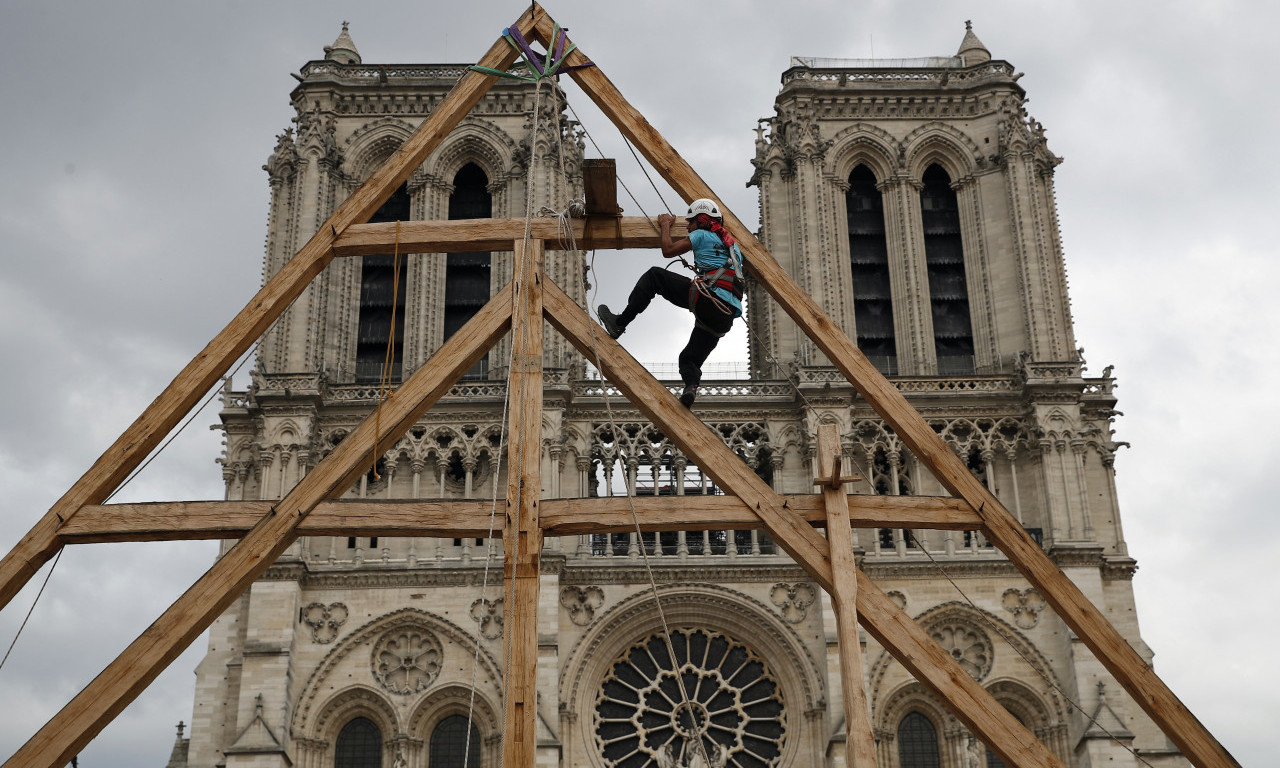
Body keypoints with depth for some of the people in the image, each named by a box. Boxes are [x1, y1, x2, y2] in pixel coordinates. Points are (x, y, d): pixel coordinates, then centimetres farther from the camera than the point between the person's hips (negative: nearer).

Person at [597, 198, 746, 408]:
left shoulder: (702, 235, 10)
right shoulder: (733, 245, 32)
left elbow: (668, 250, 12)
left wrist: (665, 225, 28)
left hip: (707, 298, -7)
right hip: (726, 316, 7)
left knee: (654, 275, 7)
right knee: (689, 358, 14)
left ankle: (620, 322, 2)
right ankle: (691, 386, -21)